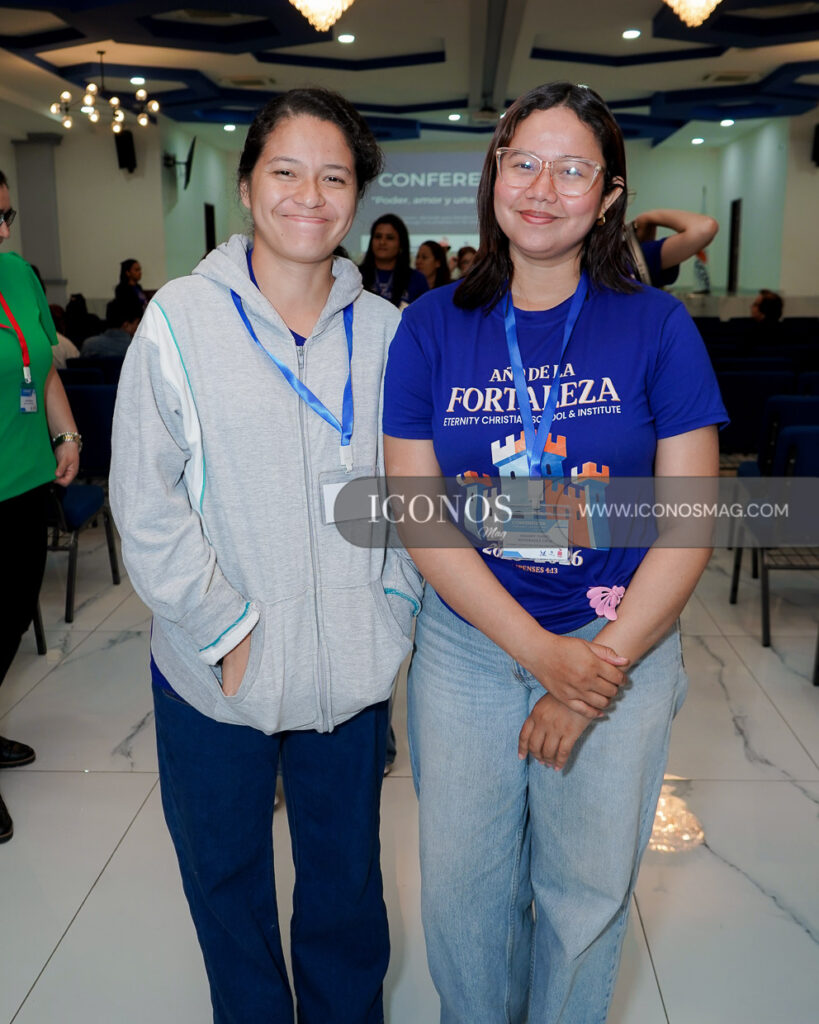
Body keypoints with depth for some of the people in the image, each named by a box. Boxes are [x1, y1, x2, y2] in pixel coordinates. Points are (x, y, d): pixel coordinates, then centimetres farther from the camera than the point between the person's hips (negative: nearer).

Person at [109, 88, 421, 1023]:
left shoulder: (382, 328, 0)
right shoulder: (181, 320, -8)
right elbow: (145, 504, -9)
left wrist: (394, 605, -1)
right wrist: (227, 632, -11)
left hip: (352, 669, 2)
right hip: (215, 673, -1)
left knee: (346, 879, 20)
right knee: (225, 877, 19)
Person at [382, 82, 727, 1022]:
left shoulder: (656, 326, -5)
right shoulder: (432, 326, -3)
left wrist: (597, 669, -13)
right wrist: (541, 651, -14)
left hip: (620, 651, 0)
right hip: (467, 645, 1)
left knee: (587, 891, 16)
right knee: (462, 885, 15)